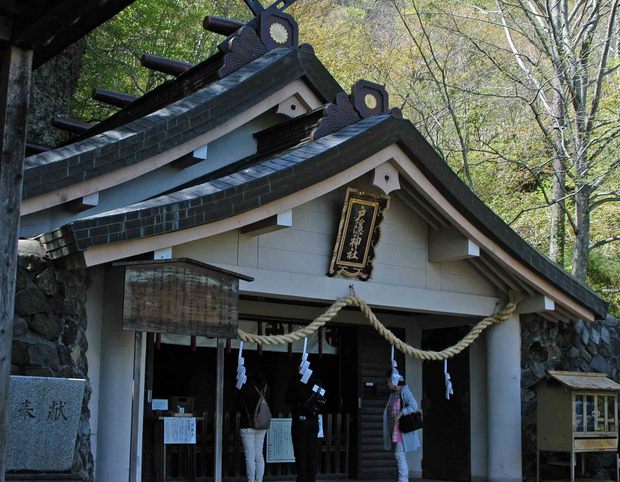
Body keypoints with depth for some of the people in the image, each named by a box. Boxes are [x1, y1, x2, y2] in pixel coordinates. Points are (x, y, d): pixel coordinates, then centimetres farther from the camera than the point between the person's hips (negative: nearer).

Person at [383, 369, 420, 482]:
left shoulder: (404, 391, -10)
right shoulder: (393, 393, 15)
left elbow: (414, 405, -20)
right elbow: (390, 411, 20)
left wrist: (400, 413, -26)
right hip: (394, 429, 9)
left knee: (399, 454, -12)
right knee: (399, 456, 12)